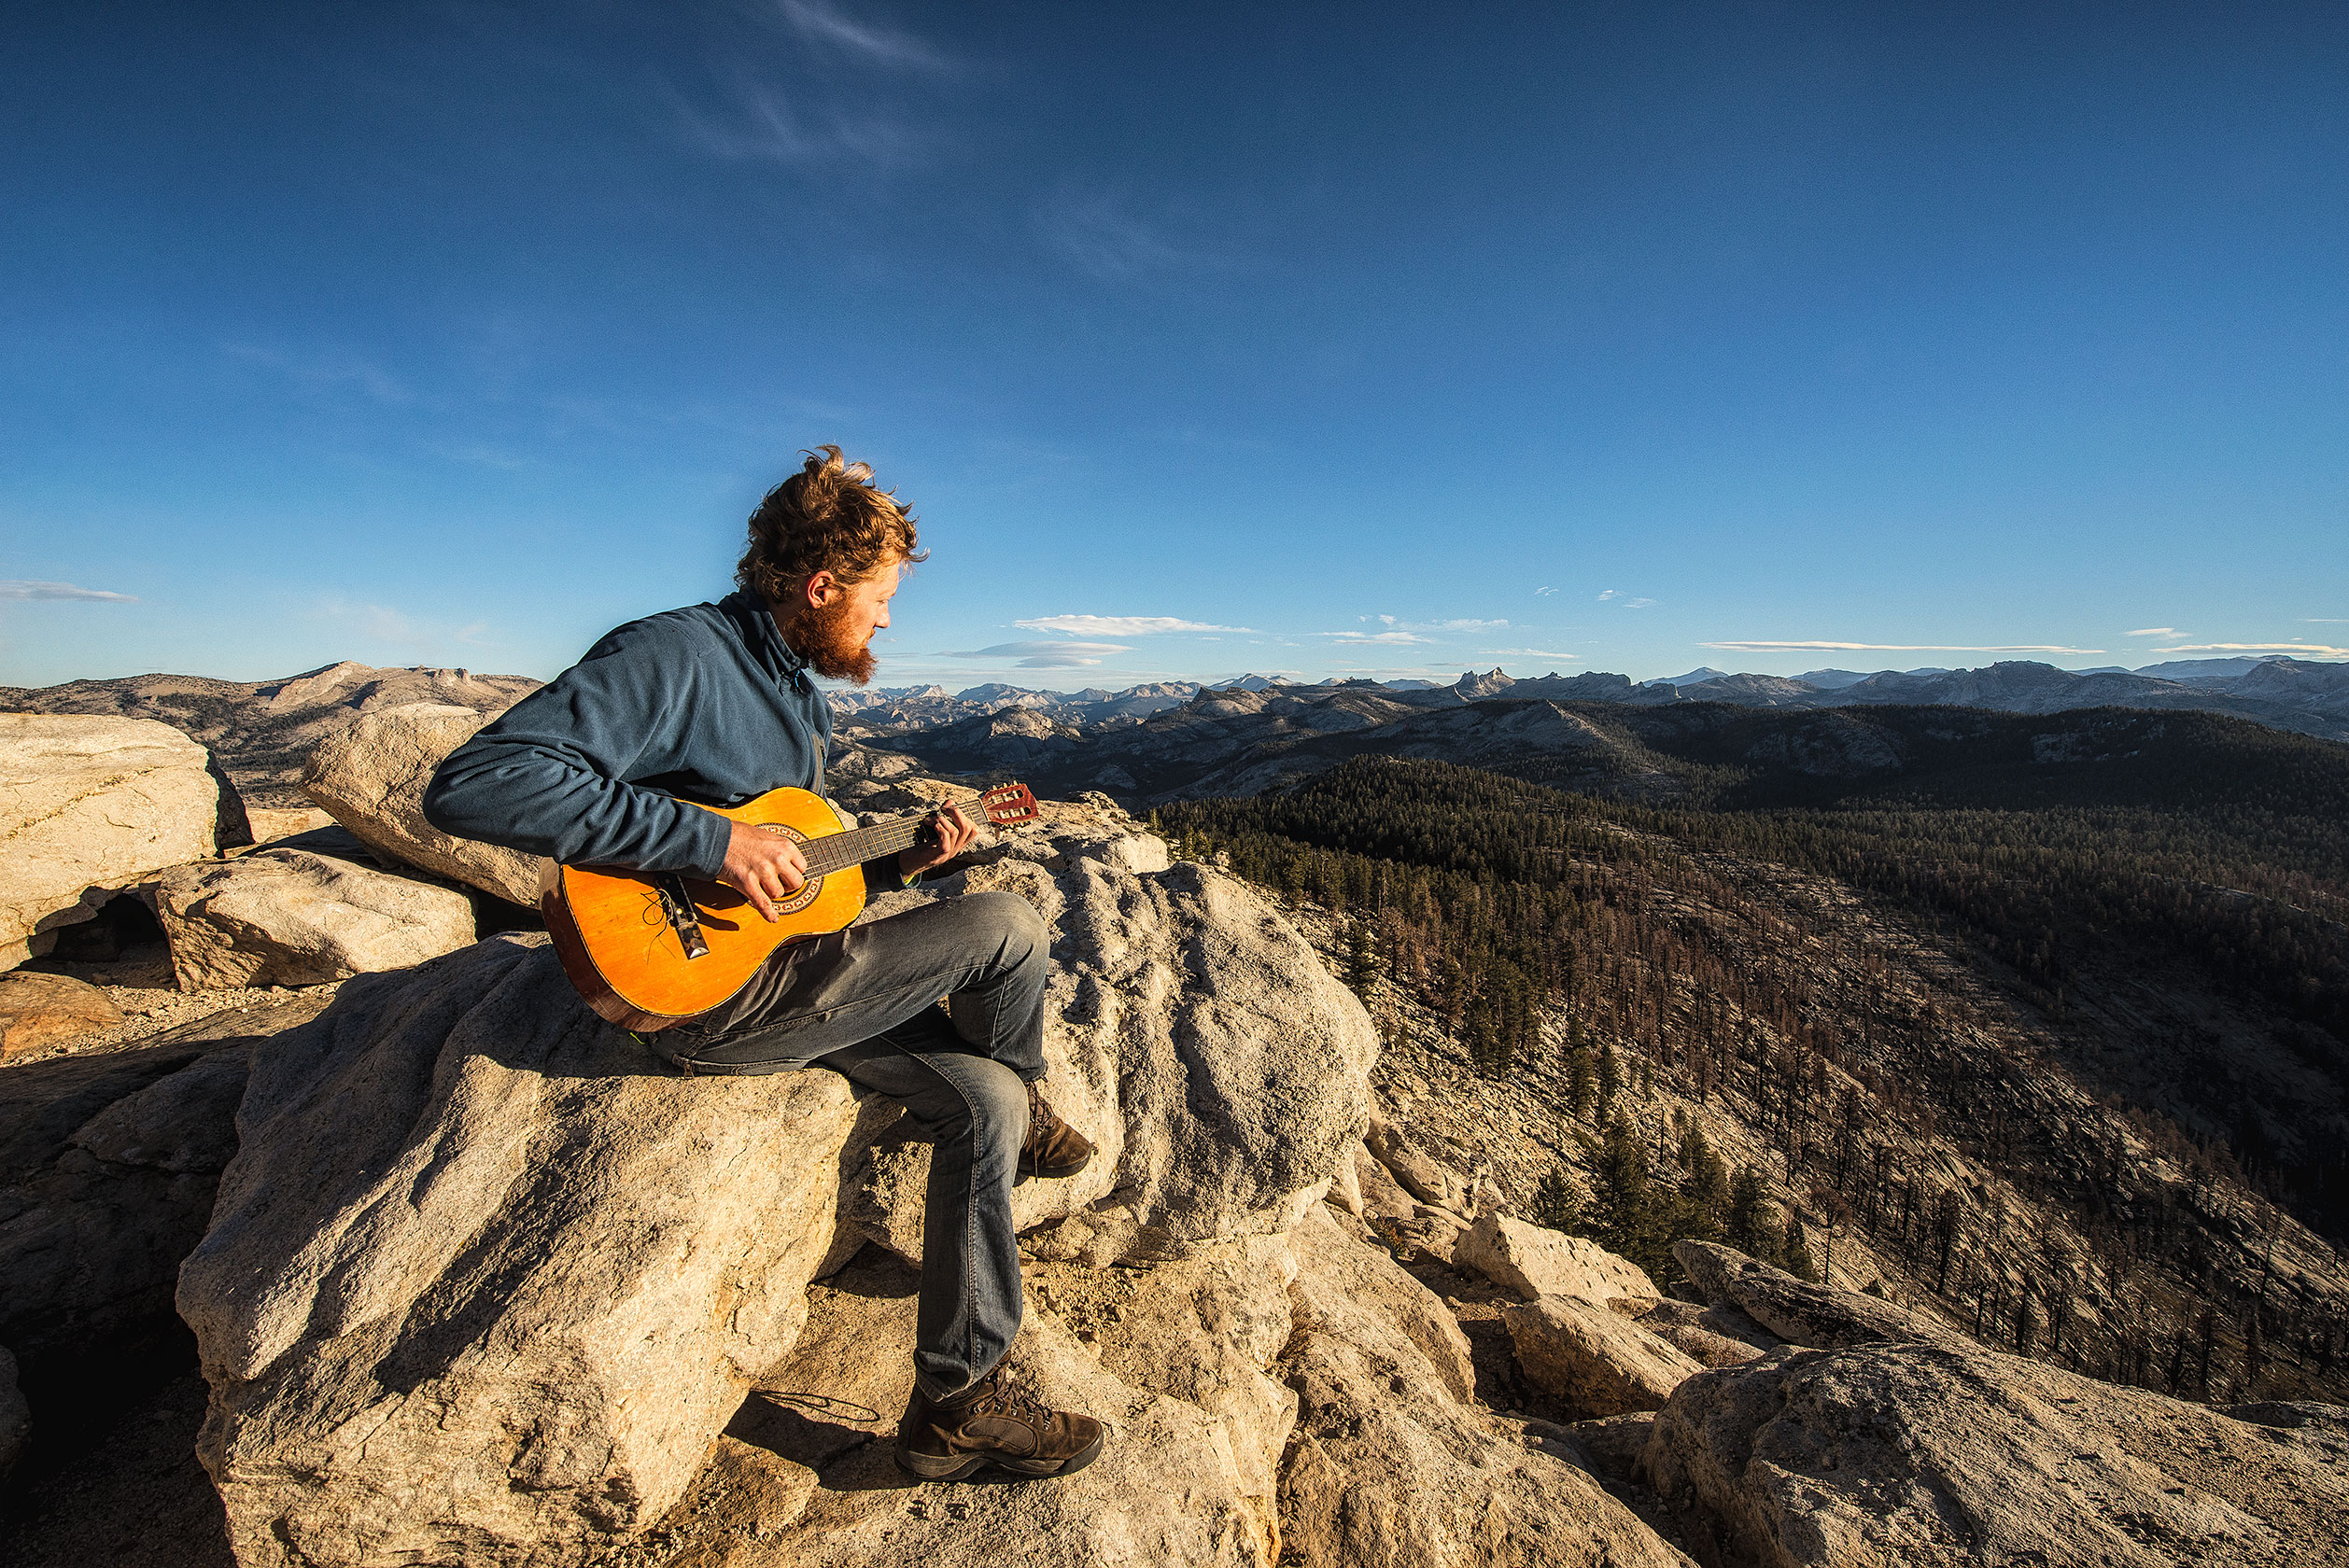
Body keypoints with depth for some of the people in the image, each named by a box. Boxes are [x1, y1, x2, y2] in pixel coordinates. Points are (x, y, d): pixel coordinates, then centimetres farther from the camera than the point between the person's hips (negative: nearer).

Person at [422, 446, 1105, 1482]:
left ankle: (956, 1402, 15)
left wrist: (903, 862, 6)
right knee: (1009, 929, -13)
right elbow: (471, 786, -28)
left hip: (776, 968, 9)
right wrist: (713, 843, -29)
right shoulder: (675, 657, -16)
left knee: (983, 1098, 0)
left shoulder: (797, 696, 15)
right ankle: (1031, 1114, 18)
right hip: (704, 996, -9)